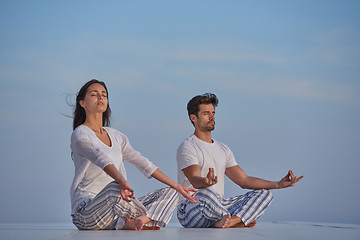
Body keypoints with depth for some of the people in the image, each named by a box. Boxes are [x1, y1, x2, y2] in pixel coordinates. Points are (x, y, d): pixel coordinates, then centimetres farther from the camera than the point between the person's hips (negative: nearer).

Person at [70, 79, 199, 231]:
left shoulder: (115, 136, 19)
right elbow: (101, 158, -27)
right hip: (85, 211, -8)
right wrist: (122, 182, -46)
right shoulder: (80, 135, -6)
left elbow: (142, 162, 17)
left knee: (169, 193, -2)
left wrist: (176, 186, 12)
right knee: (114, 187, -39)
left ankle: (138, 220, -29)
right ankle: (149, 217, -13)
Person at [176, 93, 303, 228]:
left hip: (218, 205, 7)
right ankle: (239, 221, -16)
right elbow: (195, 180, -21)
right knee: (204, 193, -41)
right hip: (190, 210, -7)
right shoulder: (187, 148, -5)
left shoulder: (223, 149, 20)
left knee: (264, 193, -5)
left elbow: (243, 180, 15)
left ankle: (231, 220, -31)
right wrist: (206, 182, -47)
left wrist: (279, 184, 6)